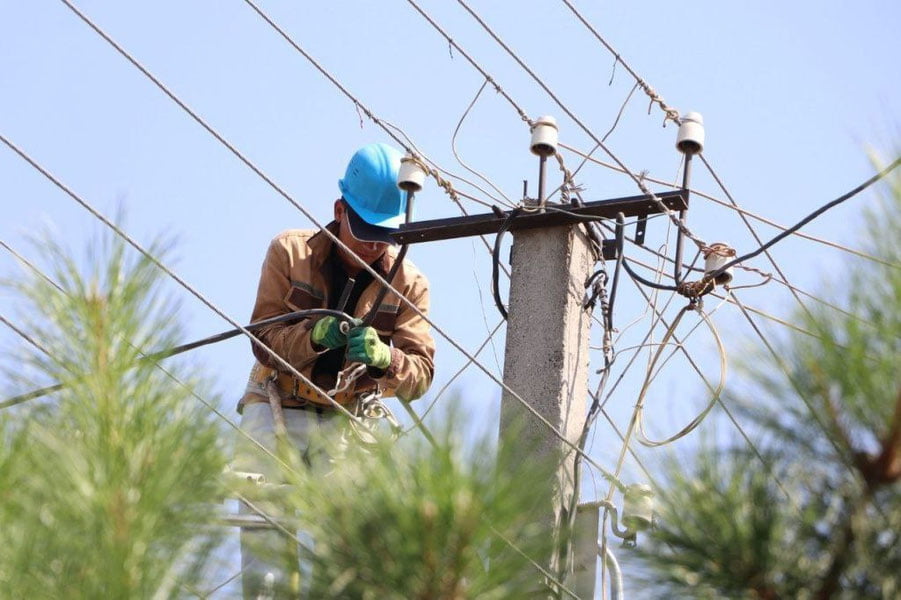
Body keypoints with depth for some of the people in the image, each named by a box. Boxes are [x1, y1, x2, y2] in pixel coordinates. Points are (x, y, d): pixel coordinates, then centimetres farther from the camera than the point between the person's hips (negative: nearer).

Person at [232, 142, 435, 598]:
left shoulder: (408, 283, -5)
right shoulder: (290, 252, -7)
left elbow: (421, 374, -10)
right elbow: (264, 339, -11)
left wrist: (382, 358, -33)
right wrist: (313, 337, -32)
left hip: (348, 420, 0)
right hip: (277, 409, 0)